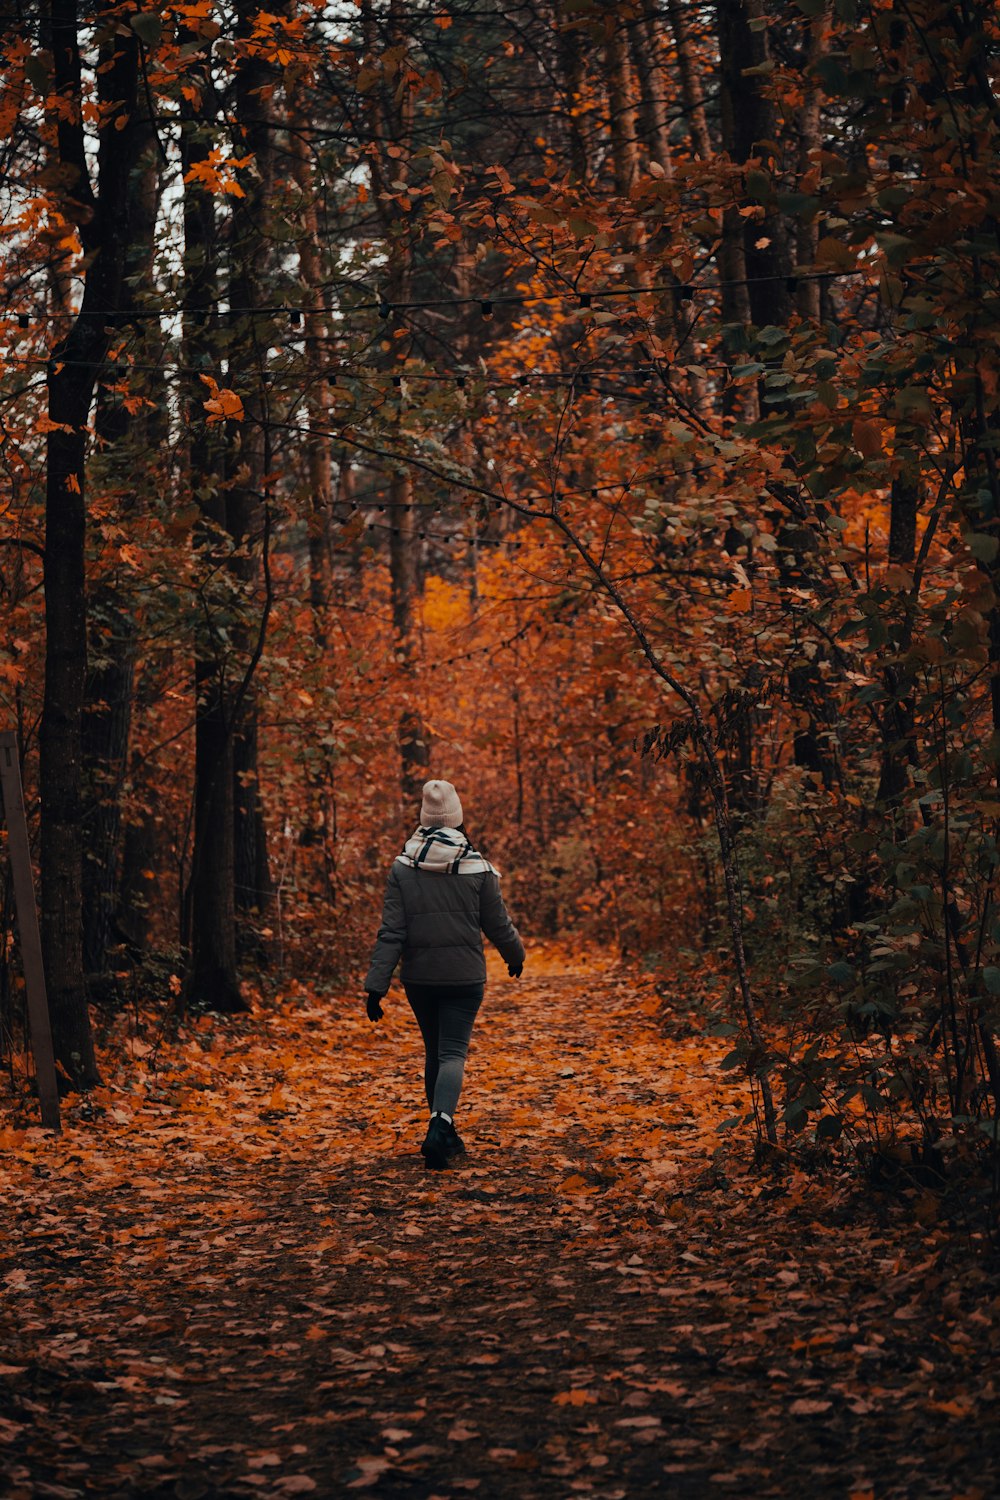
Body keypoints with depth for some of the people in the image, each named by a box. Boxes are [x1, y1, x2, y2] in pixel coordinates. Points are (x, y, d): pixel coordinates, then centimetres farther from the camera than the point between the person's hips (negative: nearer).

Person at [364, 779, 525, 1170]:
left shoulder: (402, 867, -5)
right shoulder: (477, 867, -6)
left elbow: (391, 933, -8)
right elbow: (498, 925, 2)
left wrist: (376, 986, -7)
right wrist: (516, 956, 22)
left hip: (418, 976, 2)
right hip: (464, 976, -2)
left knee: (434, 1050, 18)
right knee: (453, 1052, -3)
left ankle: (443, 1131, 25)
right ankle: (441, 1125, -26)